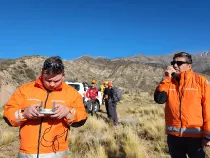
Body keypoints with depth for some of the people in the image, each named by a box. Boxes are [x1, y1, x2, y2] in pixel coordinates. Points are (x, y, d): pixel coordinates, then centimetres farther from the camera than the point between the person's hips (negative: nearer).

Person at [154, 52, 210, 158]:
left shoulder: (200, 81, -5)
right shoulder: (169, 82, 6)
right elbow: (159, 99, -9)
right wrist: (166, 78, -12)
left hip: (195, 136, -3)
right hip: (174, 135, 4)